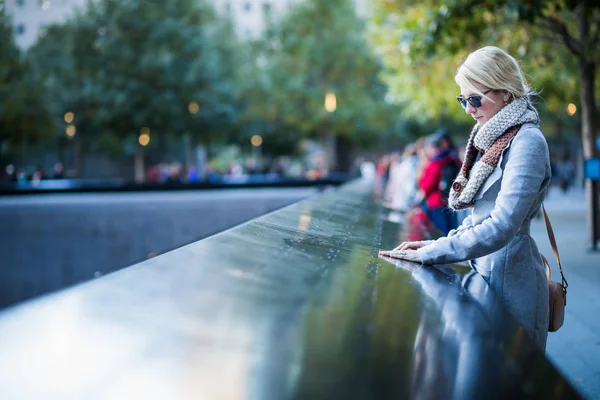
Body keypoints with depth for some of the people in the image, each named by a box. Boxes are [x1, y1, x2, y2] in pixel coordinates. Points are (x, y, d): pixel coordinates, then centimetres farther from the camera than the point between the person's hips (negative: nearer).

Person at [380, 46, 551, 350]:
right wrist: (435, 244, 4)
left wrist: (430, 253, -23)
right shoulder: (494, 140, 11)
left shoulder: (526, 142, -16)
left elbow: (501, 227, -25)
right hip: (486, 269, 8)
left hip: (510, 276, -8)